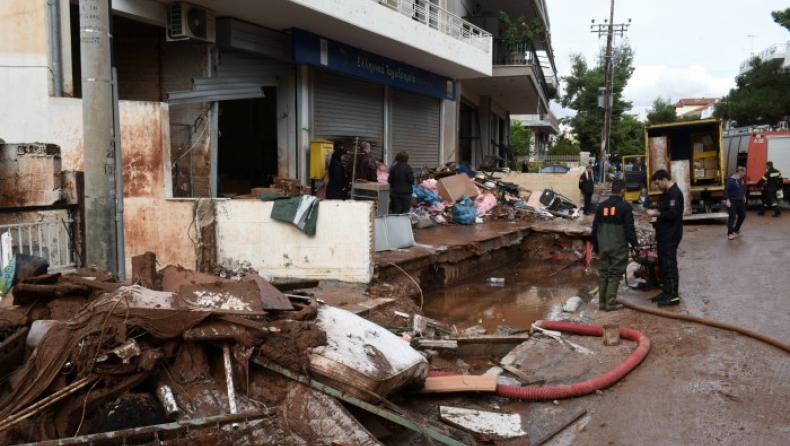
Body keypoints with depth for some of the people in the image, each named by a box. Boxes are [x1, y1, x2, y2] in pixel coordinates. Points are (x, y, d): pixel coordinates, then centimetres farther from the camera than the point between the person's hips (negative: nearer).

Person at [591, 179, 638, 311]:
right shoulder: (625, 207, -10)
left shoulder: (601, 205, 7)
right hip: (618, 247, -5)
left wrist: (595, 245, 18)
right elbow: (629, 228, -12)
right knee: (615, 273, -1)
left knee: (603, 273, 12)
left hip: (603, 246, 5)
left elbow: (595, 227, 10)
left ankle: (602, 302, 15)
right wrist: (634, 245, -3)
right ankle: (610, 303, -1)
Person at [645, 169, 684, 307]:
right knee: (663, 264, 14)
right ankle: (666, 291, 22)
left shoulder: (675, 193, -17)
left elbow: (672, 214, -25)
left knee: (669, 264, -6)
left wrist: (656, 213, -17)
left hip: (671, 235, -10)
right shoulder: (667, 192, 15)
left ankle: (674, 295, -1)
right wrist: (656, 212, 8)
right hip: (664, 234, 10)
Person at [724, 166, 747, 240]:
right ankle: (730, 233, -4)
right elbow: (726, 190, -22)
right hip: (732, 201, -8)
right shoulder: (731, 180, -19)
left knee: (742, 215, 15)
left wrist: (744, 196, 23)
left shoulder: (741, 180, 6)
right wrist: (727, 200, -26)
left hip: (740, 201, 8)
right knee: (732, 217, -9)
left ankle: (736, 229, 35)